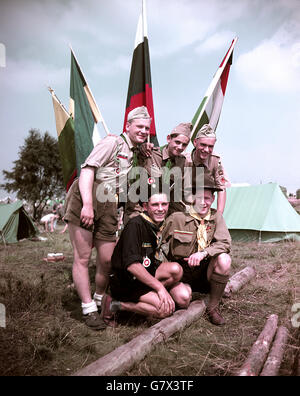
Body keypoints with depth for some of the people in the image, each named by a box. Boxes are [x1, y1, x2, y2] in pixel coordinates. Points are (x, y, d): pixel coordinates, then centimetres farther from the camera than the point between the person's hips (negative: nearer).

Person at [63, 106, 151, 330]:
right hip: (84, 202, -6)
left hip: (108, 209, 6)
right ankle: (89, 310, 5)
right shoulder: (113, 142, -1)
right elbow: (87, 169, -12)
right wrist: (87, 204, -22)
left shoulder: (136, 154, 21)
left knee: (107, 260, 4)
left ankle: (100, 301, 26)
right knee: (83, 257, -3)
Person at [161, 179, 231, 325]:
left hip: (205, 273, 1)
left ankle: (213, 307, -7)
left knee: (224, 259, -27)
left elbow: (225, 243, -10)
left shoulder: (216, 216, 0)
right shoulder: (177, 218, -9)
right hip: (182, 274, -1)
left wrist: (203, 253, -26)